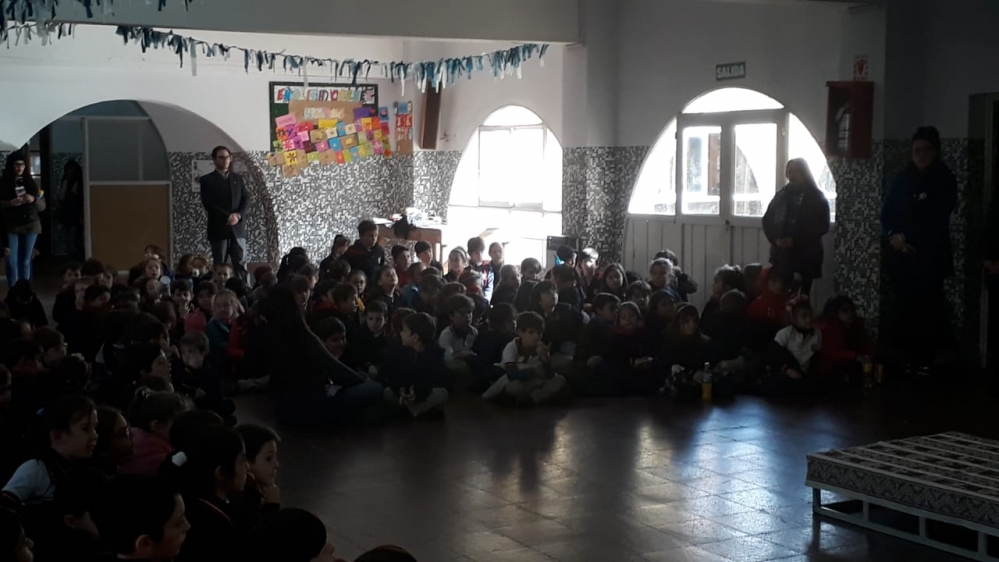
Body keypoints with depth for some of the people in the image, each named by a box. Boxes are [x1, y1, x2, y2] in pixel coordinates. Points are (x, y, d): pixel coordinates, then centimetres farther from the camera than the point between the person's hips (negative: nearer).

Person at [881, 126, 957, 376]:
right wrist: (892, 235, -10)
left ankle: (927, 359, -5)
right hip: (901, 255, 3)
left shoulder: (945, 180, 1)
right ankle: (910, 356, 8)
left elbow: (937, 220, -7)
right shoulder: (902, 179, 12)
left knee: (928, 307, -10)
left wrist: (907, 237, -10)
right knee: (906, 306, 0)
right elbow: (886, 214, 9)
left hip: (931, 256, -3)